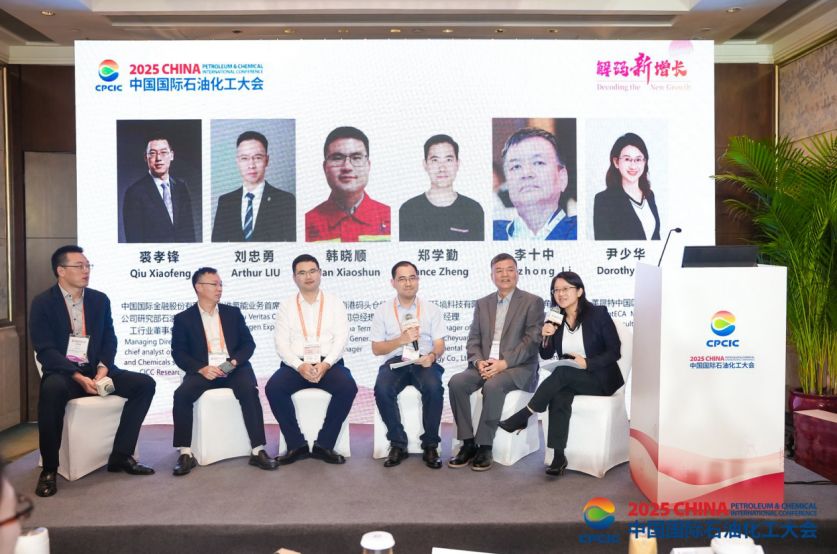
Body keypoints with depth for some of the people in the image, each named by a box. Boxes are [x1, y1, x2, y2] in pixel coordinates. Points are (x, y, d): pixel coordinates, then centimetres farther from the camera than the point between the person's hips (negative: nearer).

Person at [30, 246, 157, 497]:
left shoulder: (100, 299, 8)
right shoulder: (42, 302, -4)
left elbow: (109, 339, 8)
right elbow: (45, 350, -12)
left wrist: (103, 368, -13)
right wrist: (77, 376, -24)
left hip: (95, 370, 5)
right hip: (63, 372, -4)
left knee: (145, 383, -17)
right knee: (52, 389, -40)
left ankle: (120, 455, -9)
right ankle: (49, 469, -22)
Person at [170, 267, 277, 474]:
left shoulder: (233, 313, 16)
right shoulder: (183, 318, 10)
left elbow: (249, 343, 9)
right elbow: (178, 353, 1)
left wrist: (235, 361, -12)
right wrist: (201, 368, -17)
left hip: (234, 369, 0)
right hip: (203, 371, 0)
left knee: (249, 390, -31)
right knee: (181, 394, -29)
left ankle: (258, 451, -25)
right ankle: (185, 454, -17)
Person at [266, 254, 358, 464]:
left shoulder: (335, 303, 9)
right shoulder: (286, 306, 10)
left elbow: (341, 339, 0)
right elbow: (281, 343, 1)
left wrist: (326, 364, -17)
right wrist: (300, 366, -17)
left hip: (329, 364, 0)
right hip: (295, 365, 1)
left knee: (348, 387, -30)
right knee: (273, 388, -28)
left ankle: (324, 445, -17)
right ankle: (297, 445, -14)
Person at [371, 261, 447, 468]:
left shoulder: (432, 309, 10)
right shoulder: (382, 311, 8)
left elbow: (439, 344, 4)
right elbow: (376, 348, 5)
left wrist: (432, 356, -19)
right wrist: (402, 339, -11)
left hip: (424, 361, 0)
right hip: (396, 361, 0)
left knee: (434, 387, -33)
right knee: (382, 389, -31)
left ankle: (430, 445, -15)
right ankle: (398, 444, -13)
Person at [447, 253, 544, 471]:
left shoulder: (533, 302, 1)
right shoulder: (482, 303, 15)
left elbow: (532, 341, -9)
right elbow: (473, 340, 11)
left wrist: (504, 363, -19)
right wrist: (478, 361, -10)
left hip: (518, 367, -4)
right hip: (485, 365, 5)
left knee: (492, 386, -35)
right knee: (456, 382, -23)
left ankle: (484, 446, -20)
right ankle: (468, 443, -13)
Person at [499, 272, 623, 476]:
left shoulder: (598, 313, -5)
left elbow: (614, 351, -7)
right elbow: (546, 356, 6)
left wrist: (587, 363, -23)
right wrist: (546, 337, -15)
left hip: (600, 379, -3)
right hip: (568, 380, 3)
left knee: (562, 372, -32)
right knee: (559, 397, -32)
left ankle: (522, 417, -23)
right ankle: (558, 456, -31)